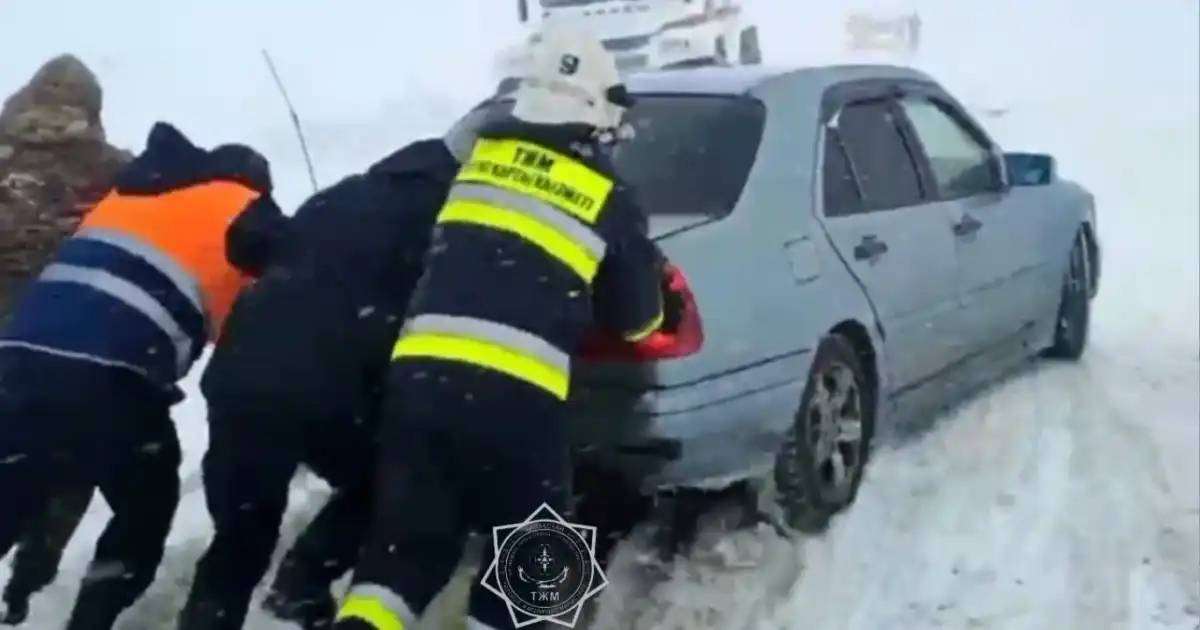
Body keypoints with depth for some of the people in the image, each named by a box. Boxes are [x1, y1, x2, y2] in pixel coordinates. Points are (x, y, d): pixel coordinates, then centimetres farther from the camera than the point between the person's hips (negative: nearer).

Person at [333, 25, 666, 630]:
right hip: (517, 396, -3)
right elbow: (637, 318, 15)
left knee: (406, 541, 16)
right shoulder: (609, 199, 6)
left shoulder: (476, 154, 15)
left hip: (419, 373, 4)